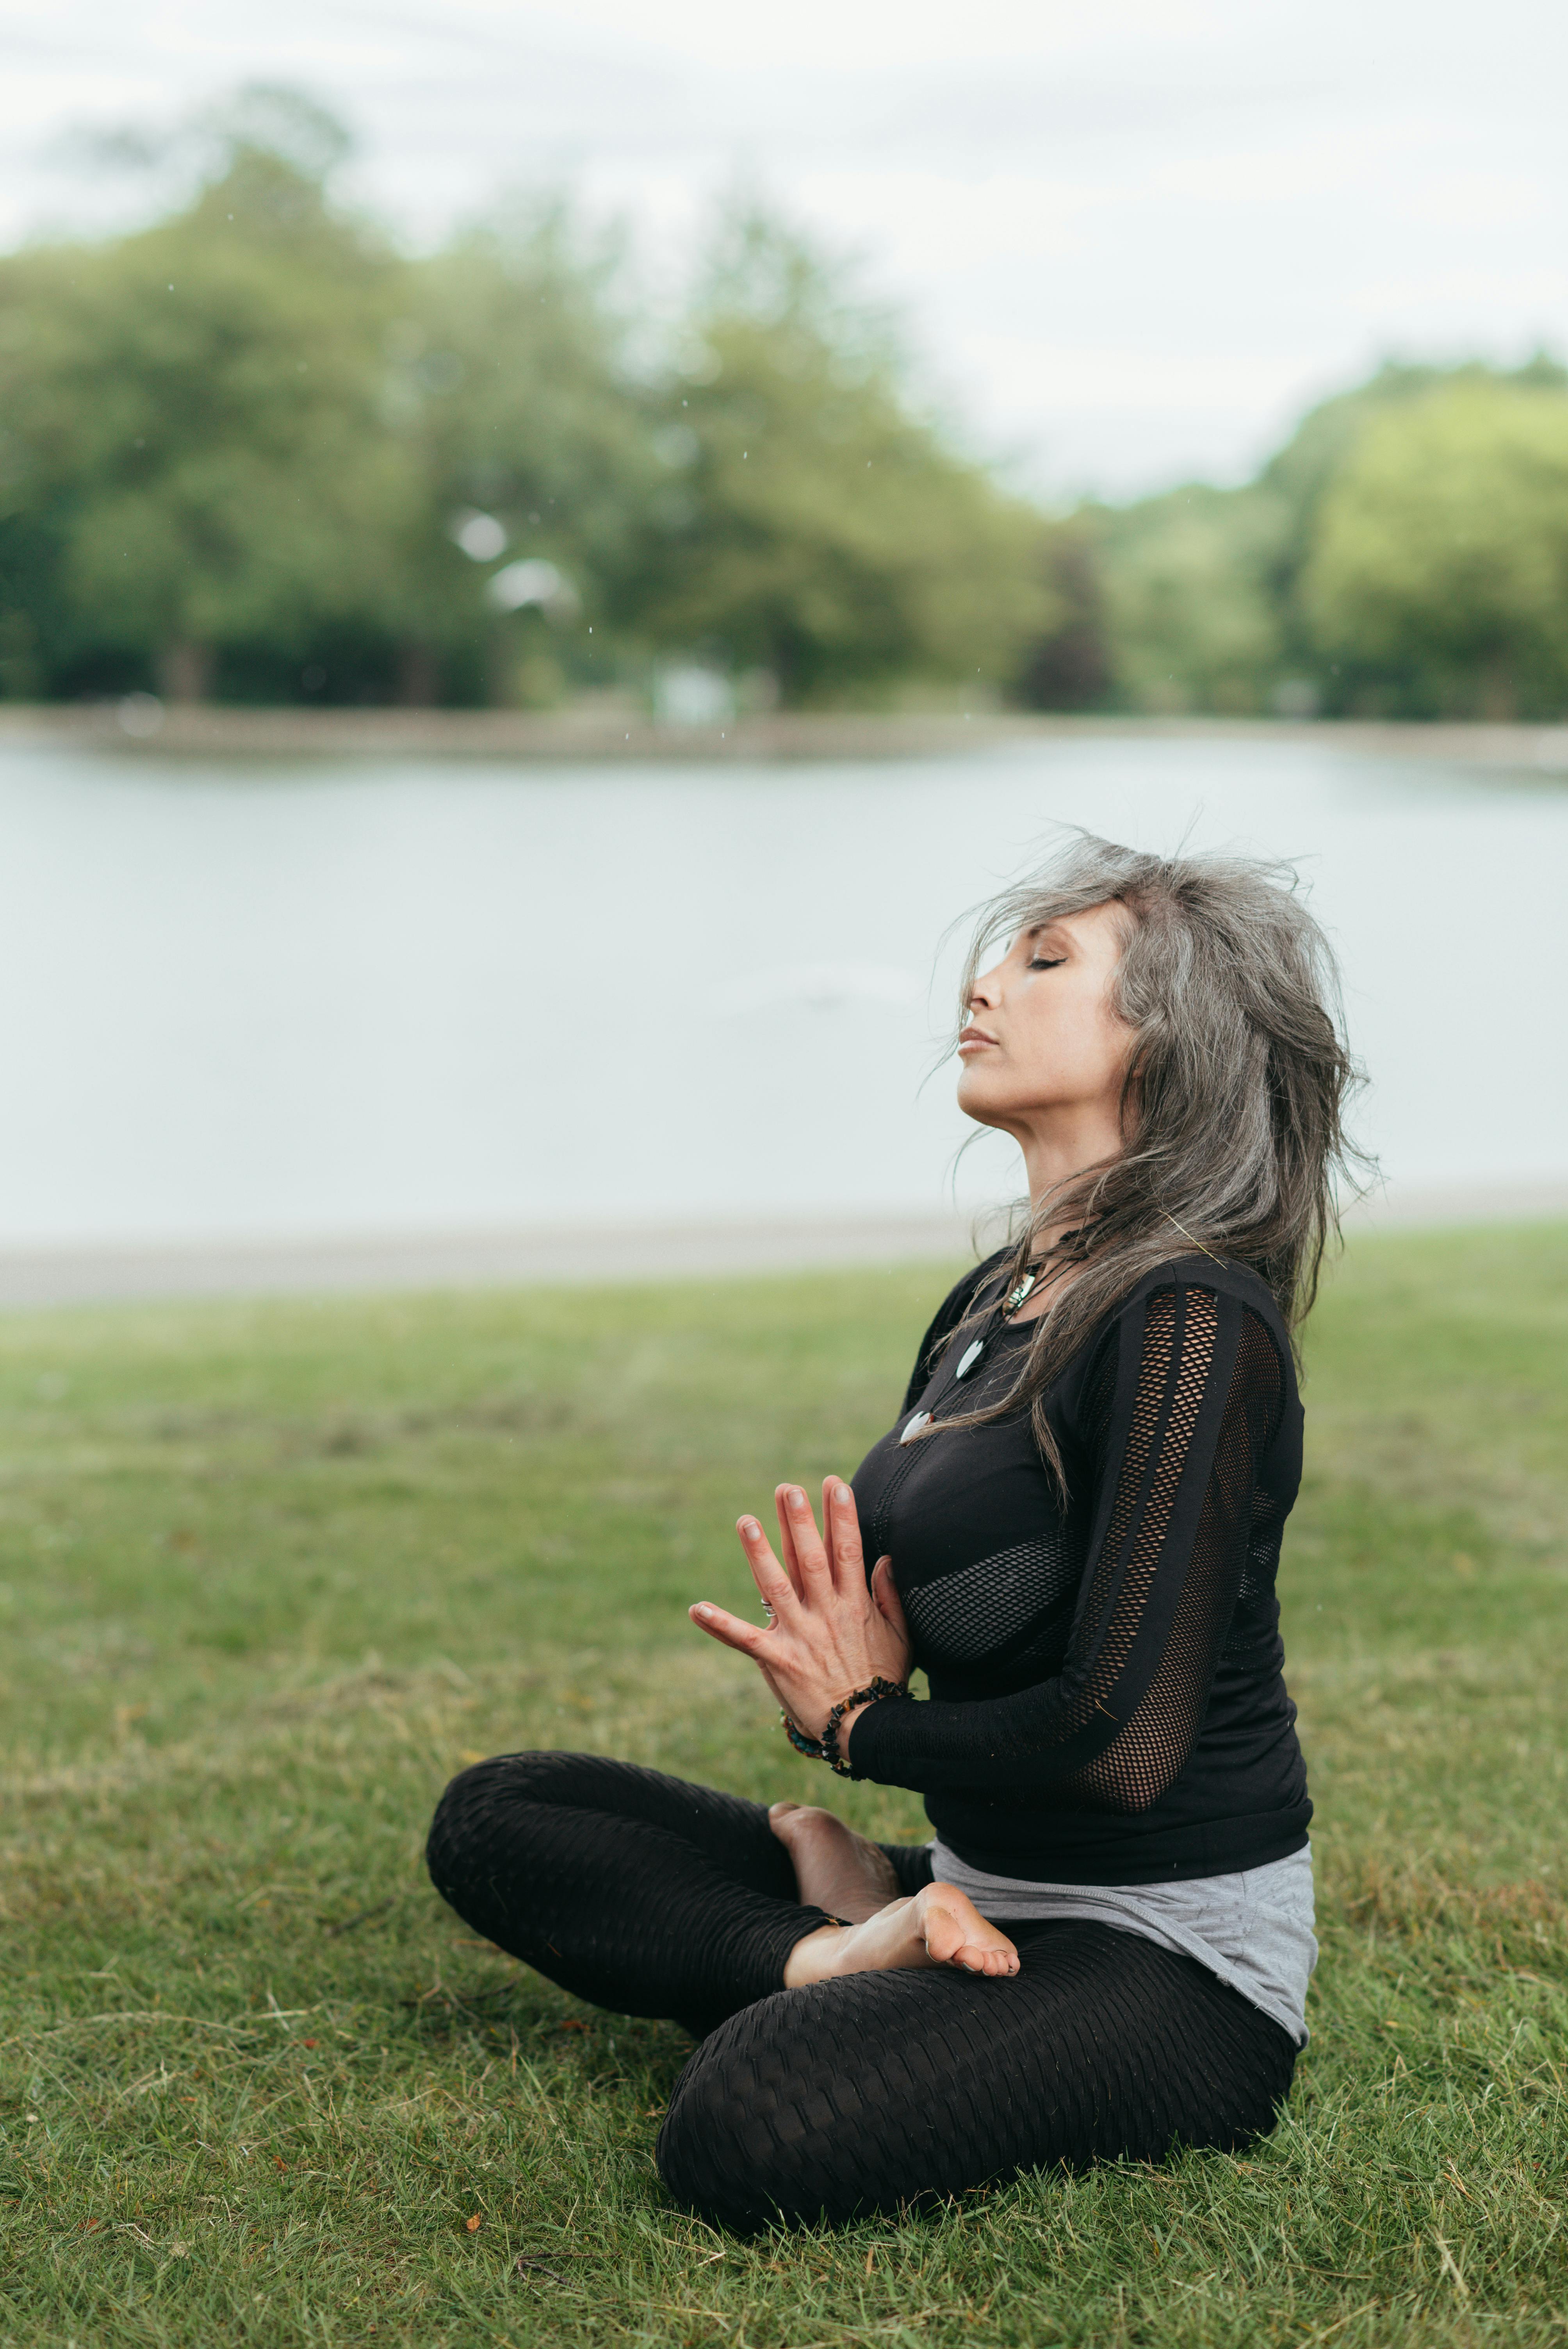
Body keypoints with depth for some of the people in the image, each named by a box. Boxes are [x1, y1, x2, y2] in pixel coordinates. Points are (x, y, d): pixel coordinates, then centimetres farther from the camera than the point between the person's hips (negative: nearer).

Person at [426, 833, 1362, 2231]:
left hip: (1170, 1956, -9)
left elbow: (1123, 1742, -24)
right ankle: (838, 1951, -8)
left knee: (753, 2138, -34)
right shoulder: (992, 1304, 10)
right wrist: (836, 1669, -8)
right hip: (987, 1893, 9)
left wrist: (865, 1727, -6)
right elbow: (867, 1636, 18)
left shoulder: (1192, 1326, -18)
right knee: (498, 1821, 6)